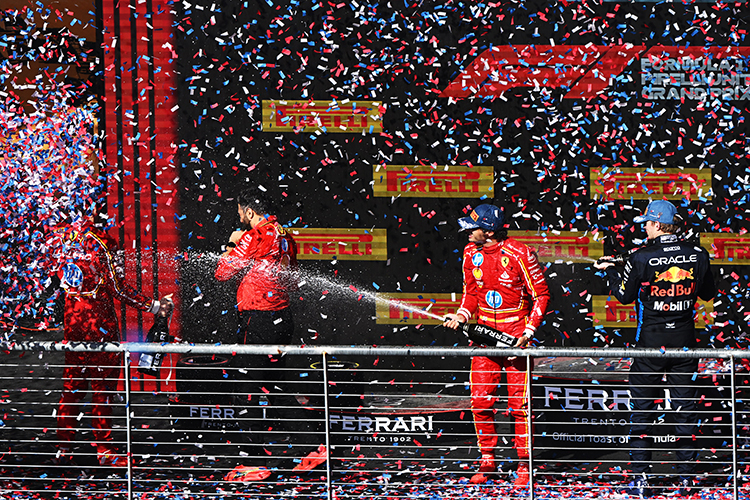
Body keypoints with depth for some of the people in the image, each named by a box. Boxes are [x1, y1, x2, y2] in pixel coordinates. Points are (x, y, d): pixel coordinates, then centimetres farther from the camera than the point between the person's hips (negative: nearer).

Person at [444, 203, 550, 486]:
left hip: (516, 336, -5)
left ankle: (523, 464, 5)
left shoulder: (519, 255, -13)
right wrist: (460, 317, -3)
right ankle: (487, 461, 11)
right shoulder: (471, 254, 4)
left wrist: (527, 333, -14)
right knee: (480, 400, -1)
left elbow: (541, 295, -7)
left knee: (518, 404, -5)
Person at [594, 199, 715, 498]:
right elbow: (708, 293, 10)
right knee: (684, 407, 9)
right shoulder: (698, 256, -3)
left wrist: (609, 271, 16)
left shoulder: (641, 258, -13)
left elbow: (625, 295, -1)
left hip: (651, 342, -3)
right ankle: (686, 476, 11)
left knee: (642, 408, 6)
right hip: (684, 340, 3)